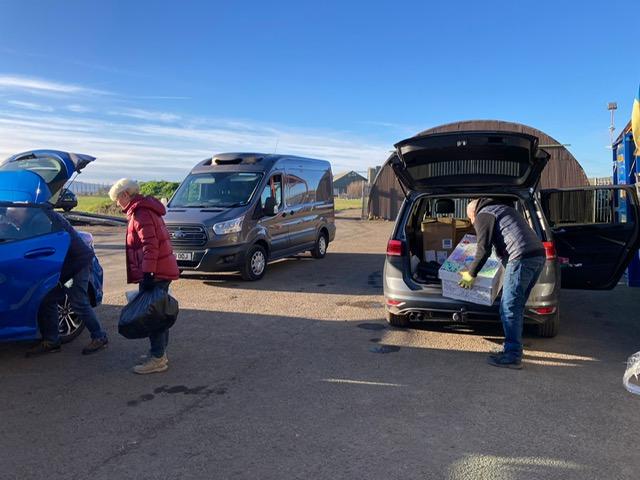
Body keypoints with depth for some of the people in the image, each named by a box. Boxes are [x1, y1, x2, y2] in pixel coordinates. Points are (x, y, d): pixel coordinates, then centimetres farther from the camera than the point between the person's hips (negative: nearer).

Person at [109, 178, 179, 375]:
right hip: (163, 270, 10)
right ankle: (160, 353, 26)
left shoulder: (140, 213, -12)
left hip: (154, 272, -10)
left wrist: (147, 273, -26)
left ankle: (158, 359, -1)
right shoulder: (148, 210, 19)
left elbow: (150, 244, -22)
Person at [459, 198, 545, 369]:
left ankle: (513, 356, -4)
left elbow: (483, 250, -4)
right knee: (516, 307, 15)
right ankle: (513, 349, 21)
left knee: (509, 309, -5)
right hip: (539, 255, 10)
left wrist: (470, 274, 5)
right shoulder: (503, 209, 31)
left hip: (521, 259, -9)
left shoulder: (483, 216, 3)